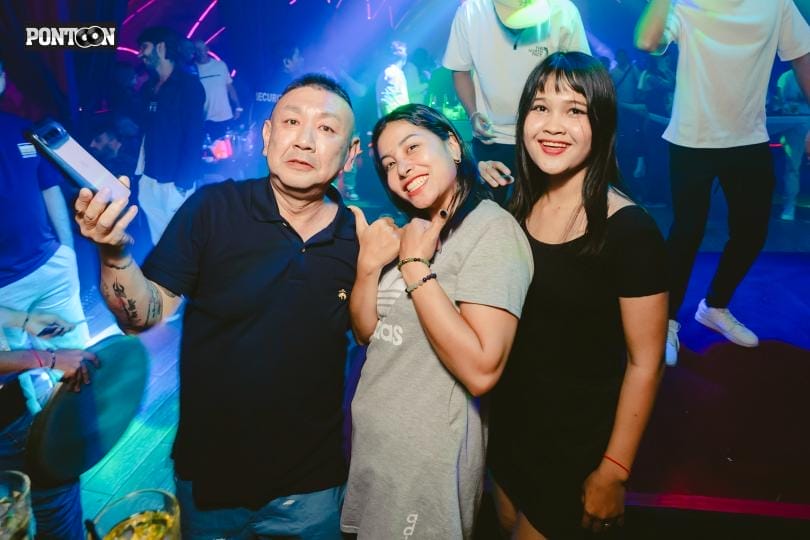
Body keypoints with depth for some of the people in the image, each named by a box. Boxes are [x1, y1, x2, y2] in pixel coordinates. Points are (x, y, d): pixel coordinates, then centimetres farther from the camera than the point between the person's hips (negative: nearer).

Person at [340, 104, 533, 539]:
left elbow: (482, 371, -28)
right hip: (371, 438, 7)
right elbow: (366, 332, 6)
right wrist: (368, 264, -11)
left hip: (429, 453, -7)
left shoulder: (492, 228, -18)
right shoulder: (409, 230, 6)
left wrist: (415, 267, -23)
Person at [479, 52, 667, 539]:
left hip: (578, 440, -5)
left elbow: (644, 363, -16)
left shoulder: (630, 230, -22)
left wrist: (613, 471, -13)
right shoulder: (516, 206, -4)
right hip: (509, 421, 6)